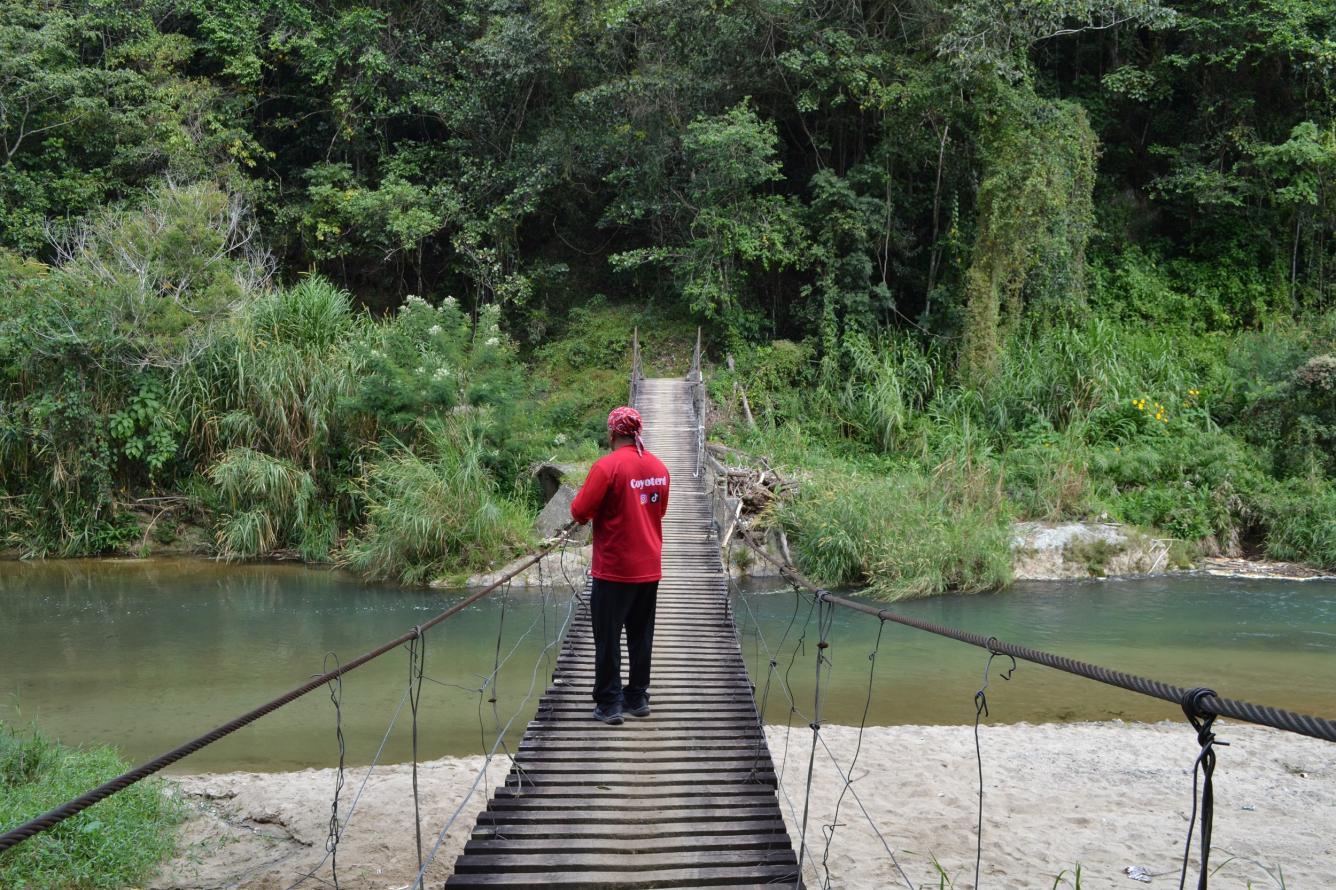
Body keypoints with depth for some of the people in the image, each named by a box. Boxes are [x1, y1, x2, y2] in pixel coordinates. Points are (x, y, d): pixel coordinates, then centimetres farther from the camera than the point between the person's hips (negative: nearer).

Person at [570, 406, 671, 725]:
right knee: (640, 634, 15)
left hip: (613, 569, -5)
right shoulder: (658, 467, 3)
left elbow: (580, 512, -15)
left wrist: (586, 512, 6)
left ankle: (608, 704, 7)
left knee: (608, 637, 4)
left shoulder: (607, 466, -16)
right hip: (649, 568, 6)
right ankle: (637, 697, 23)